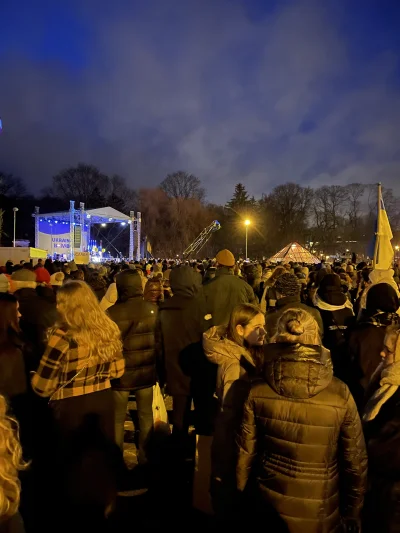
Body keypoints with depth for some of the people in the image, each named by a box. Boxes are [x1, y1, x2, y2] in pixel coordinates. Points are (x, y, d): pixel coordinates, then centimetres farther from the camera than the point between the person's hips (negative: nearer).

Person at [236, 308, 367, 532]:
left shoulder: (258, 391, -17)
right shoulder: (341, 394, -20)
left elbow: (245, 452, -7)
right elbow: (355, 460, -9)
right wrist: (353, 512, 8)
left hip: (270, 505, 1)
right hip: (319, 512, 0)